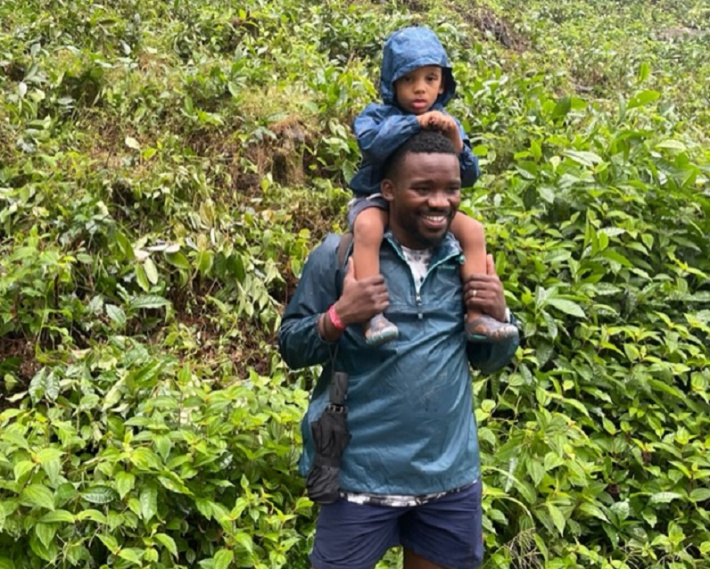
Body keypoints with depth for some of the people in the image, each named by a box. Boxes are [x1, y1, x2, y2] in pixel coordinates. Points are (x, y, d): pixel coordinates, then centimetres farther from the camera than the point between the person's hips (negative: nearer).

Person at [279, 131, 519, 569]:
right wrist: (338, 316, -22)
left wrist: (500, 316, -7)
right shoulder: (340, 254, -8)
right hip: (361, 475, -3)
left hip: (452, 476, 4)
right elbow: (291, 348, -4)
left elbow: (487, 362, 13)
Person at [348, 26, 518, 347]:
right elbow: (371, 143, -28)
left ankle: (476, 315, -13)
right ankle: (371, 314, -40)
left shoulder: (446, 124, 6)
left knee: (472, 230, -14)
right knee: (368, 227, -36)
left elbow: (468, 177, 0)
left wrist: (457, 144, -19)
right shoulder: (377, 114, -5)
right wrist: (415, 123, -30)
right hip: (377, 200, -4)